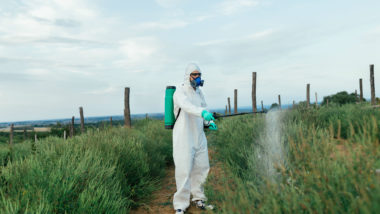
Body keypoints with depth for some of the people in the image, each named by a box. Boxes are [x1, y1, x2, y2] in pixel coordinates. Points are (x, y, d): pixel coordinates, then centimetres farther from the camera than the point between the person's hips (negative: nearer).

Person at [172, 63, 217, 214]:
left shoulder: (199, 92, 13)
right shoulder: (180, 92, -11)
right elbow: (187, 106, -32)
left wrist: (209, 122, 0)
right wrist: (203, 112, -49)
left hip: (199, 136, 7)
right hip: (184, 138, -7)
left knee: (201, 167, 13)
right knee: (184, 171, -6)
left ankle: (198, 198, 31)